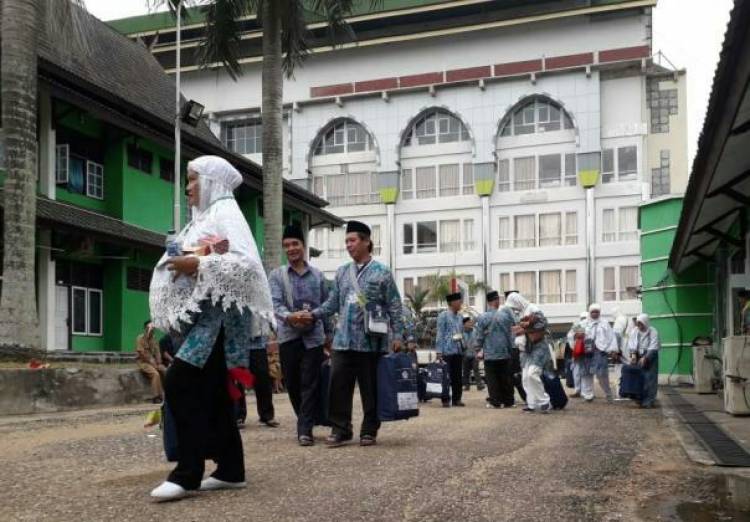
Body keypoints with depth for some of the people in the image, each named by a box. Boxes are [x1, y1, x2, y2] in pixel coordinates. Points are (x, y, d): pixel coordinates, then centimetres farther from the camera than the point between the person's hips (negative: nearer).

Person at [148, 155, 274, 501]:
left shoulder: (224, 212, -6)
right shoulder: (203, 217, 20)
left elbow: (246, 263, -19)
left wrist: (197, 265, -21)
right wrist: (181, 264, -4)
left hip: (218, 313, -9)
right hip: (201, 313, 9)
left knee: (179, 383, -17)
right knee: (210, 392, 7)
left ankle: (187, 472, -14)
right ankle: (230, 469, 12)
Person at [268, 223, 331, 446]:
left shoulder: (317, 275, 8)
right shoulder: (277, 275, 3)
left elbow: (326, 305, 13)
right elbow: (275, 303, -10)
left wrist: (328, 333, 12)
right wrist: (289, 316, -30)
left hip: (313, 336, 0)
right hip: (288, 336, 0)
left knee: (310, 384, -5)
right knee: (292, 383, 8)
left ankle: (305, 429, -4)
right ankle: (305, 422, 26)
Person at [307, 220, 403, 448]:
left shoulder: (382, 272, 0)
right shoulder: (341, 272, 13)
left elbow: (394, 307, -1)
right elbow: (333, 303, 13)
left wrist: (397, 335, -6)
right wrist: (313, 314, -2)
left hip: (371, 341, -4)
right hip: (343, 340, 4)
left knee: (370, 389, 4)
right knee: (338, 386, 0)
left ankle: (369, 431, 14)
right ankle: (340, 429, 9)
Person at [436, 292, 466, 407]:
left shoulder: (460, 317, 14)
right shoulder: (443, 315, -5)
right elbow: (440, 334, -8)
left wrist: (463, 347, 14)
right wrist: (439, 351, -12)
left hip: (459, 351, 6)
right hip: (448, 351, -6)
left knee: (458, 376, 8)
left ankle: (456, 399, 14)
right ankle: (445, 400, 3)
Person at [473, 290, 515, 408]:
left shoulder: (482, 317, -9)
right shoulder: (506, 314, -5)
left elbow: (479, 336, -4)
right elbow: (513, 328, 6)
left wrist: (479, 348, 9)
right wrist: (510, 346, 20)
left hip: (489, 354, -1)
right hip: (505, 352, 1)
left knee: (492, 378, 4)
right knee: (506, 378, 10)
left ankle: (495, 401, 1)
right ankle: (508, 401, 13)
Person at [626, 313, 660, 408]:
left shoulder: (653, 332, -9)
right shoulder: (636, 332, 4)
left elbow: (653, 347, -17)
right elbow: (632, 344, -5)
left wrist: (645, 358, -24)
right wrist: (633, 354, -21)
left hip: (650, 357, -4)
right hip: (638, 357, 4)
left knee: (649, 379, -8)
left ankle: (648, 401, -6)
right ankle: (641, 399, 10)